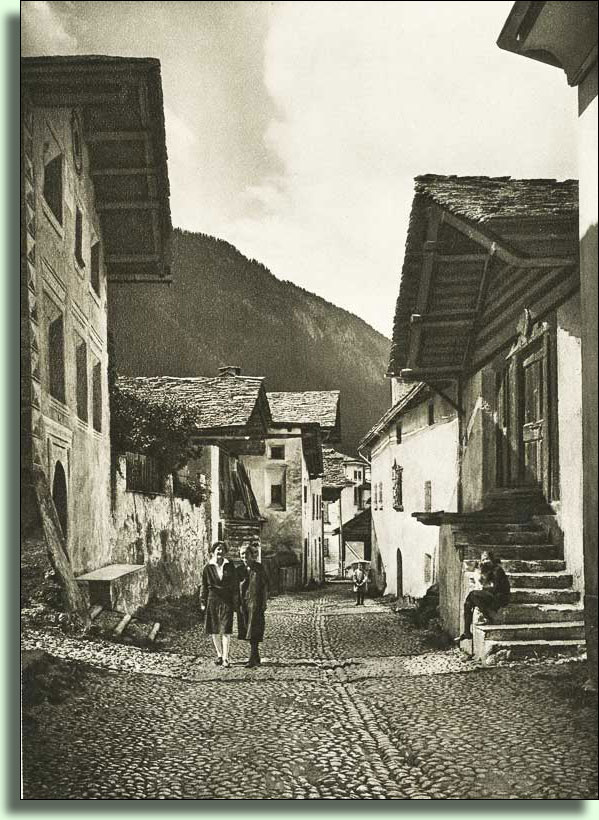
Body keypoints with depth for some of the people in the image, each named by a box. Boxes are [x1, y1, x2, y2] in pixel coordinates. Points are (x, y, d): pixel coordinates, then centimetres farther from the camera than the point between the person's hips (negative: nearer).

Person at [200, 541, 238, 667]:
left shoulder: (229, 566, 4)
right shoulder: (208, 567, 3)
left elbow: (234, 585, 6)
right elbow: (204, 586, 8)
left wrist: (235, 602, 3)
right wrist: (203, 602, 4)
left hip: (226, 601, -1)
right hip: (212, 600, 1)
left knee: (226, 630, -9)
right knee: (214, 631, 6)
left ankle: (225, 658, -7)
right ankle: (219, 655, 22)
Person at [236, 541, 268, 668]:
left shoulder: (259, 568, -1)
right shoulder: (239, 569, 9)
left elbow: (265, 586, 0)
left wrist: (264, 602, -5)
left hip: (255, 602, -4)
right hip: (243, 603, 5)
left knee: (254, 631, -11)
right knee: (247, 630, 7)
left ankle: (253, 658, -13)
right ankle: (256, 658, 18)